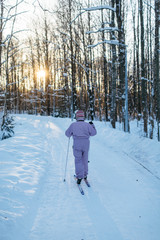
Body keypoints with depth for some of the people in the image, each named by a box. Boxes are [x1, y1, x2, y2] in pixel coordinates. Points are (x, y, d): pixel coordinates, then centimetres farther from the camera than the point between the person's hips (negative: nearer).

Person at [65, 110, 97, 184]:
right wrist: (92, 125, 27)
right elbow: (93, 133, 13)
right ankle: (85, 175, 28)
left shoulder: (73, 124, 1)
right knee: (85, 160, 16)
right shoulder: (87, 124, 4)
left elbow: (67, 134, 11)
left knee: (78, 160, 1)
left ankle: (79, 177, -10)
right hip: (86, 143, 2)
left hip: (77, 144, -2)